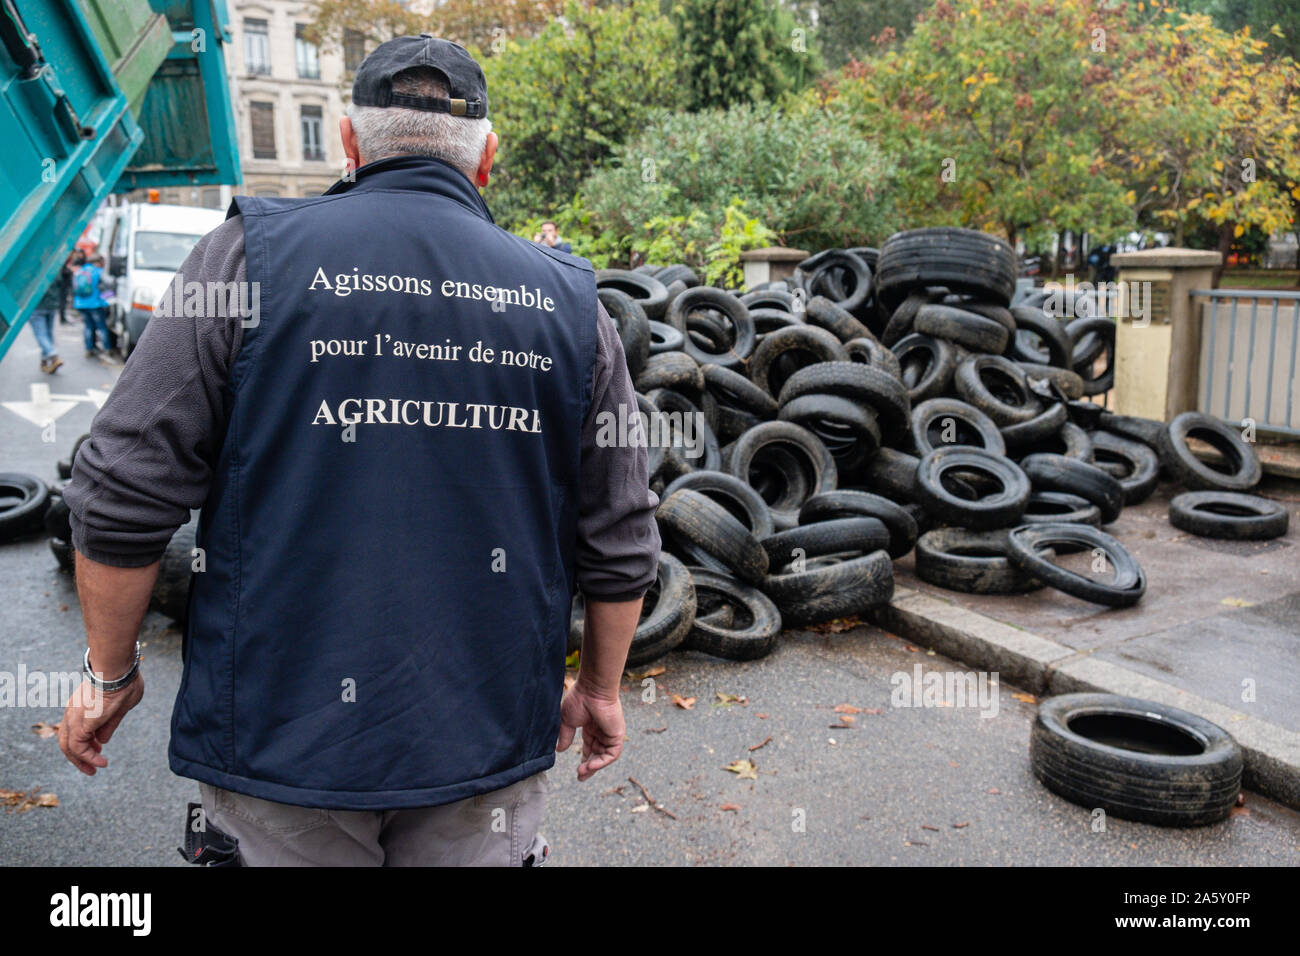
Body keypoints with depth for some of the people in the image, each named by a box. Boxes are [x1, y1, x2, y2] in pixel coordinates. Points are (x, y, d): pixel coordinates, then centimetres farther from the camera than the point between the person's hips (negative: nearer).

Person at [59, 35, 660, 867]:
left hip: (282, 735, -1)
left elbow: (124, 495, -6)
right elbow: (620, 546, 3)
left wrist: (111, 672, 9)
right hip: (489, 747, 2)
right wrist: (599, 688, 18)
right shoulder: (569, 302, 1)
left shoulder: (253, 255, -6)